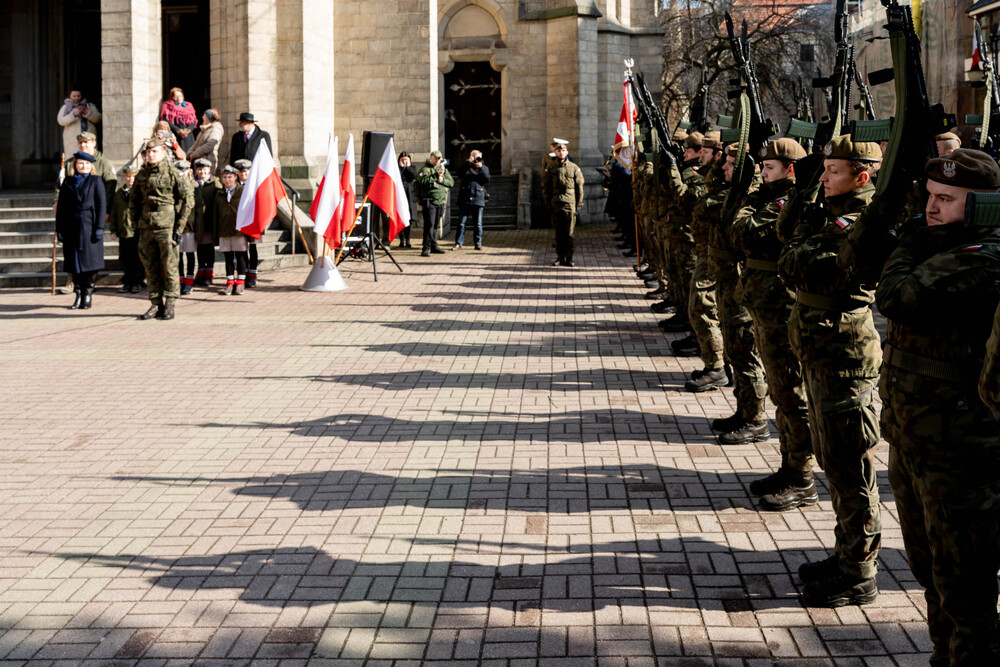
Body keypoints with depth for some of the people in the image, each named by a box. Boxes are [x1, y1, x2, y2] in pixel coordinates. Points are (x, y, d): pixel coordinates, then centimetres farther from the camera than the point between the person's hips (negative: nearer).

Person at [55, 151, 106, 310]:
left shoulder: (96, 181, 4)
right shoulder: (68, 183, 12)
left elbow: (102, 205, -2)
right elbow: (61, 207, 11)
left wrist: (99, 227, -10)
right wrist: (59, 229, 4)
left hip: (89, 225, -3)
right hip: (72, 227, 3)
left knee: (90, 261, -2)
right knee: (75, 262, 4)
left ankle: (88, 294, 8)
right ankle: (78, 295, 11)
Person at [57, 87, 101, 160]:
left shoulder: (90, 106, 17)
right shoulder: (65, 107, 15)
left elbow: (98, 118, 5)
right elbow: (61, 121, -1)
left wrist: (87, 113, -12)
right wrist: (74, 114, -14)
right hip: (72, 140, -1)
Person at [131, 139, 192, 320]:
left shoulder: (172, 174, -4)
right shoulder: (142, 175, 11)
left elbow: (187, 200, -4)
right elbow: (134, 199, 23)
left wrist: (178, 227, -7)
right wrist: (137, 221, 14)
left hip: (166, 228, -5)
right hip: (146, 229, 5)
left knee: (169, 268, -2)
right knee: (151, 268, 7)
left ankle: (169, 305, 6)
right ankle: (156, 304, 14)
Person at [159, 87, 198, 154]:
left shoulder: (188, 106, 18)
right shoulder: (167, 106, 7)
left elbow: (194, 121, 11)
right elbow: (166, 121, -5)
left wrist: (188, 130, -8)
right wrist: (178, 131, -14)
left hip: (188, 137, 4)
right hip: (174, 136, -4)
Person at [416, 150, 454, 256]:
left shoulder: (443, 169, 17)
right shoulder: (425, 169, -2)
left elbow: (451, 182, 11)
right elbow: (423, 180, -19)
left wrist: (442, 180, -8)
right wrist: (436, 175, -19)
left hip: (440, 201, 6)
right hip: (429, 201, -6)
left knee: (435, 225, 14)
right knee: (429, 224, -13)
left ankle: (433, 246, 22)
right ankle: (426, 248, -14)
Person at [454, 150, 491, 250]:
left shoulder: (484, 168, 13)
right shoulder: (466, 167, 11)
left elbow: (487, 180, -3)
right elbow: (460, 175, -9)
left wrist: (480, 168, -10)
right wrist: (469, 163, -12)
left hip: (478, 199, 0)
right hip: (465, 199, 0)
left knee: (478, 223, 3)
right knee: (461, 222, -2)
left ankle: (478, 243, 9)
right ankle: (459, 243, 1)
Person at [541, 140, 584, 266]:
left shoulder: (574, 168, 3)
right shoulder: (550, 168, 5)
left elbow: (579, 188, 6)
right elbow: (545, 187, 9)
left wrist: (579, 204, 2)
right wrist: (548, 203, 3)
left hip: (570, 204, -1)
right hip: (555, 204, 1)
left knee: (569, 232, -1)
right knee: (558, 232, 5)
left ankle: (568, 257, 5)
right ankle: (560, 257, 12)